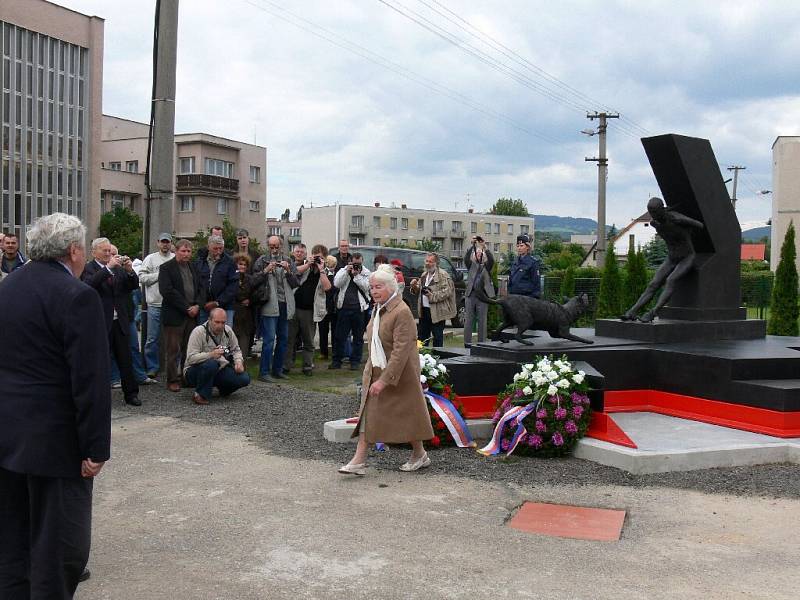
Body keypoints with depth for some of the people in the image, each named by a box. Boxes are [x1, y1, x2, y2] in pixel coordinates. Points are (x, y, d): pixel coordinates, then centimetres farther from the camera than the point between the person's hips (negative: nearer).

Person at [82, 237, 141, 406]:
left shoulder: (118, 267, 11)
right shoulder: (88, 268, -4)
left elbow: (133, 286, 7)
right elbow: (89, 283, -24)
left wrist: (130, 270, -11)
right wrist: (109, 267, -26)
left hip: (120, 321, 4)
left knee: (126, 359, 8)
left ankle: (131, 394, 16)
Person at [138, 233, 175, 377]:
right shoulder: (150, 259, 6)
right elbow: (142, 277, -2)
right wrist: (160, 275, -9)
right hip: (155, 305, 0)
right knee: (152, 339, 2)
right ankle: (152, 367, 12)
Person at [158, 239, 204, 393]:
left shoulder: (193, 267, 15)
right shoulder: (166, 268, -4)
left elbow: (200, 287, 15)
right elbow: (167, 291, -14)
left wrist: (197, 305, -3)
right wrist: (186, 308, -14)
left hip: (192, 314, 5)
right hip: (174, 315, -5)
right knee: (174, 350, 0)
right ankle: (172, 380, 7)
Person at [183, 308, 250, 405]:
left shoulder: (228, 331, 1)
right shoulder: (199, 331, -16)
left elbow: (236, 349, 15)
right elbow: (191, 358, -23)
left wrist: (238, 361, -8)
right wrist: (211, 355, -38)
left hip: (218, 371, 5)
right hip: (195, 371, -5)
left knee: (244, 379, -18)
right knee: (211, 363, -39)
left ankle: (224, 390, 14)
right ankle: (201, 395, -17)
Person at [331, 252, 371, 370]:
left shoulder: (366, 273, 5)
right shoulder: (343, 270, 7)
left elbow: (366, 287, -9)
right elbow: (337, 283, -8)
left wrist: (357, 275, -13)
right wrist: (347, 271, -12)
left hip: (359, 308, 0)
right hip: (344, 307, 1)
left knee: (358, 337, 7)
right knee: (339, 335, 4)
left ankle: (355, 361, 16)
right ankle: (336, 361, 13)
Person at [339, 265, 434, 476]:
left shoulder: (402, 312, -22)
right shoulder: (378, 309, 7)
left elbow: (401, 351, -26)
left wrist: (384, 380, -28)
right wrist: (370, 371, 18)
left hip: (400, 373, -8)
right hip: (375, 371, 8)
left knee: (408, 412, 7)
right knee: (368, 413, 1)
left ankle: (420, 455, 26)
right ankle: (359, 460, -1)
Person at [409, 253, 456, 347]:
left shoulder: (443, 275, -8)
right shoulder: (424, 275, 17)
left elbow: (447, 292, -17)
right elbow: (418, 291, 25)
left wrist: (433, 296, -22)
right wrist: (414, 286, 3)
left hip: (437, 312, -8)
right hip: (423, 311, 8)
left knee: (437, 337, 1)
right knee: (422, 336, 13)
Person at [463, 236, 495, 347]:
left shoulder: (487, 266, 10)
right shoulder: (471, 265, 11)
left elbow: (491, 260, -11)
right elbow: (466, 258, -9)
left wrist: (485, 247, -24)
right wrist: (472, 246, -22)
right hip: (470, 294, 0)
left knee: (482, 321, 3)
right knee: (468, 320, 1)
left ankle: (482, 343, 8)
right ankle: (467, 343, 5)